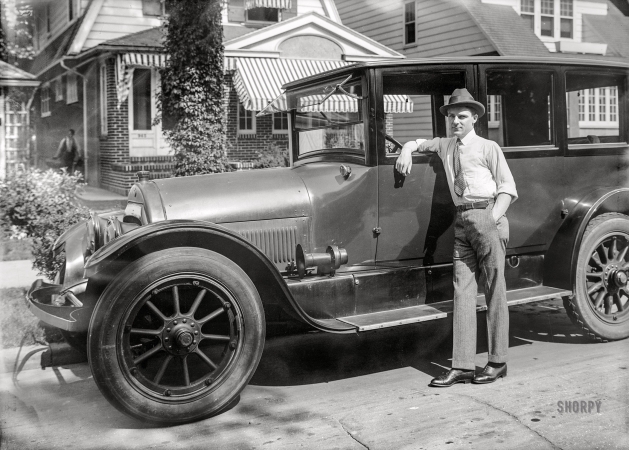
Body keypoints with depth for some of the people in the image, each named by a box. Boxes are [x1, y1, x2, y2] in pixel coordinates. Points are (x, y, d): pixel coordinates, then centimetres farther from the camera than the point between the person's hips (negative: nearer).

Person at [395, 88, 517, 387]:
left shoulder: (488, 148, 2)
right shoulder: (445, 146, 17)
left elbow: (508, 188, 0)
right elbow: (418, 143, 34)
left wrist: (493, 218, -14)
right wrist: (406, 151, 10)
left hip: (487, 217, -5)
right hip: (462, 222, 5)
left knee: (495, 290, 0)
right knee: (462, 291, 1)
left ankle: (497, 362, 8)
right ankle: (462, 367, 2)